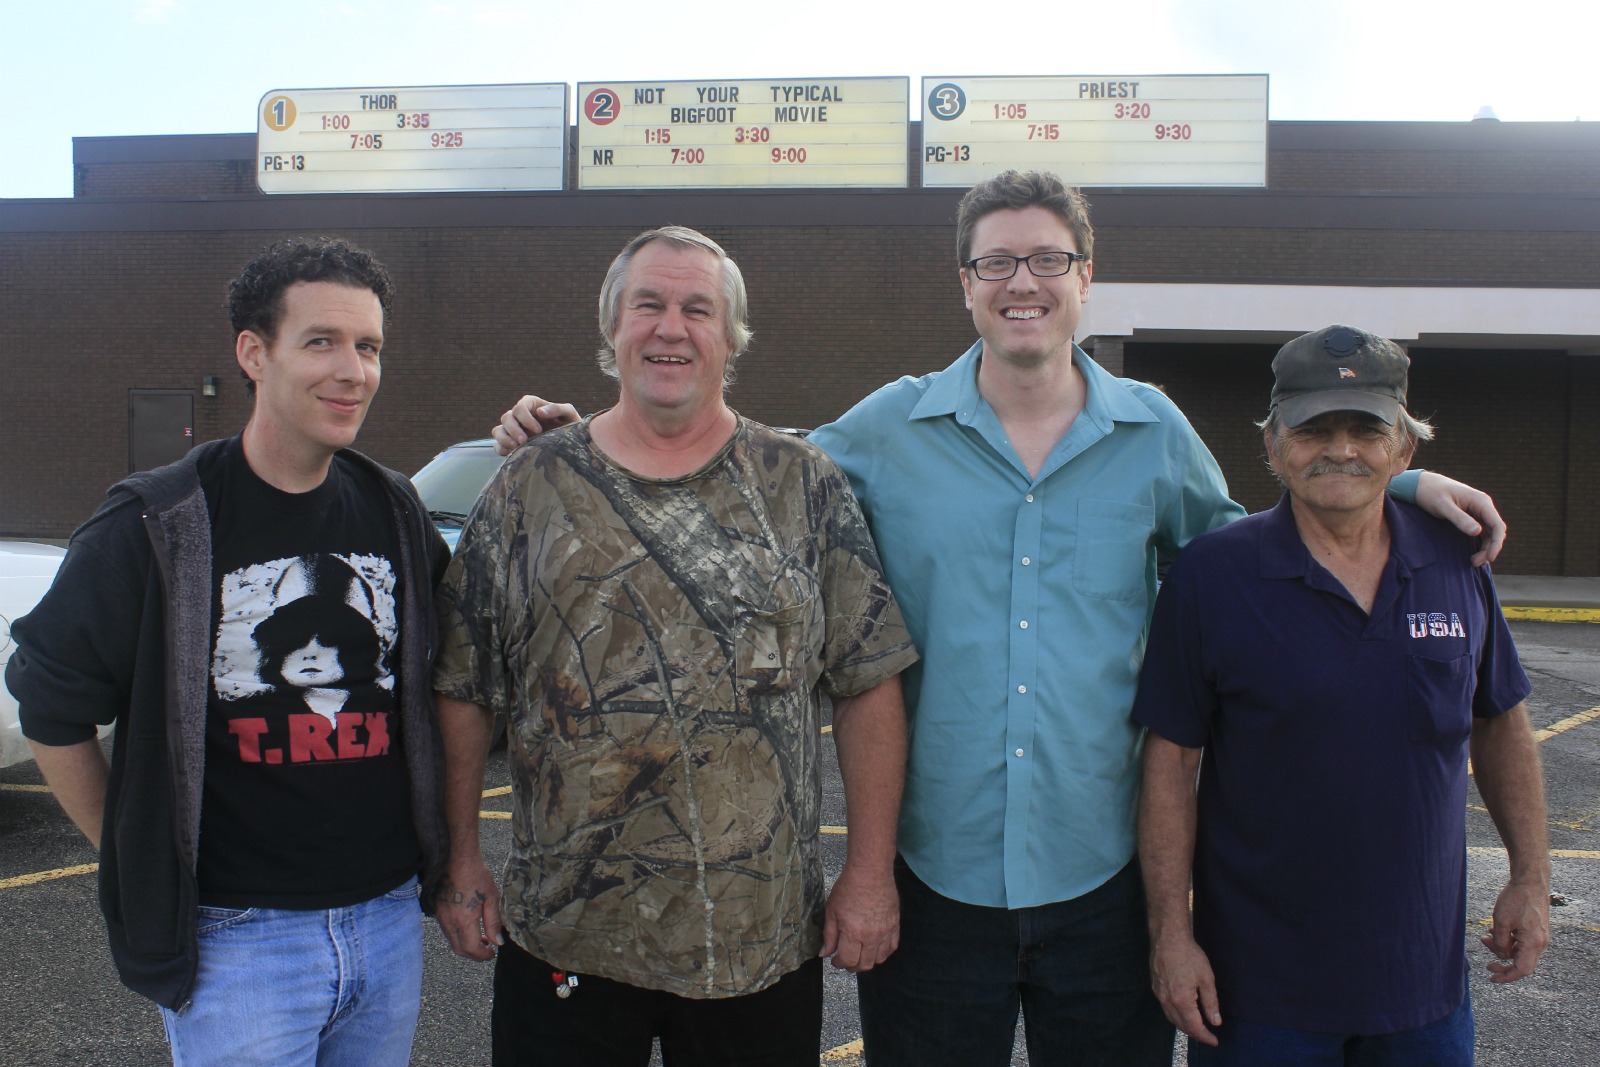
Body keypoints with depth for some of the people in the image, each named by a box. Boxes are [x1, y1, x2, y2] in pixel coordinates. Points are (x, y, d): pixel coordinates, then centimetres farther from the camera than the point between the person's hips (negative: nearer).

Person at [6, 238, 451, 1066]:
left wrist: (455, 860, 10)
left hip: (390, 916, 5)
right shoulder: (158, 528, -10)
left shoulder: (396, 514, 4)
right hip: (237, 936, -4)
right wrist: (141, 870, 0)